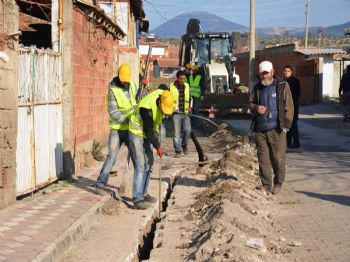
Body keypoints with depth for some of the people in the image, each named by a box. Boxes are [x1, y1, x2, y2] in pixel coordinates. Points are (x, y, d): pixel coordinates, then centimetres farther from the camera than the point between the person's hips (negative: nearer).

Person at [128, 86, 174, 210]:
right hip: (137, 133, -9)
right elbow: (148, 131, -25)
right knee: (140, 166, -15)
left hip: (146, 134, 9)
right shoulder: (147, 108, -33)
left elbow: (163, 86, 14)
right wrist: (157, 146, -17)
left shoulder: (162, 93, -13)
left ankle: (143, 193, 23)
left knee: (149, 163, 13)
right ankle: (137, 199, -18)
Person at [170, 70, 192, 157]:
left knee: (187, 130, -15)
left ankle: (184, 145, 10)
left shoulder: (187, 86, 9)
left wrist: (189, 107, 9)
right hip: (176, 113, -3)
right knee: (177, 132, -4)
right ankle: (177, 151, 3)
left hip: (185, 113, 3)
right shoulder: (171, 87, -2)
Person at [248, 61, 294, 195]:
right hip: (260, 129, 4)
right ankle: (266, 184, 12)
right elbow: (250, 103, 21)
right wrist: (256, 108, -3)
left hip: (276, 129, -4)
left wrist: (286, 124, -8)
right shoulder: (257, 88, 14)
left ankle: (278, 183, 13)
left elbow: (289, 107, -1)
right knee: (263, 159, 4)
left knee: (278, 158, -3)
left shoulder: (282, 86, 1)